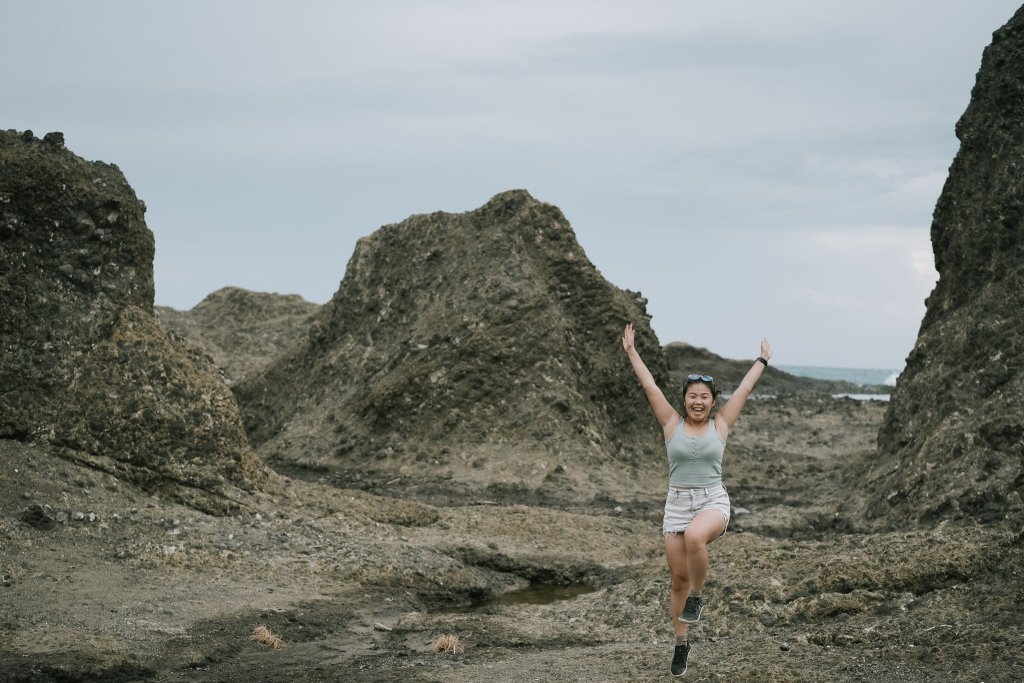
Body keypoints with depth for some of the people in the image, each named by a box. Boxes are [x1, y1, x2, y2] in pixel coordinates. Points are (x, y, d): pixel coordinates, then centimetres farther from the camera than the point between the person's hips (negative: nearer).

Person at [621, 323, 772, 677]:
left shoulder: (720, 424, 3)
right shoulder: (672, 423, 3)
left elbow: (744, 389, 10)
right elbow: (650, 387, 3)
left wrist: (763, 360, 17)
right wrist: (631, 351, 4)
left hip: (713, 501, -2)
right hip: (677, 503, 2)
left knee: (695, 537, -36)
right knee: (678, 578, 4)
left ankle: (697, 596, -12)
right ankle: (681, 643, 21)